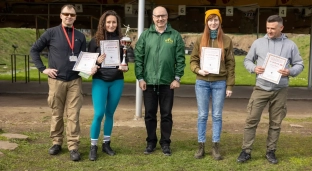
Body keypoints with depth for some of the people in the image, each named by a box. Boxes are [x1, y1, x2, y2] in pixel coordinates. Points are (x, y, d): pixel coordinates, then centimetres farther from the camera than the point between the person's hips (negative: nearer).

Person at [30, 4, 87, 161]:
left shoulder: (80, 36, 8)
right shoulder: (51, 33, 0)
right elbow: (34, 50, 4)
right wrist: (43, 69, -4)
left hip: (75, 81, 1)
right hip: (56, 80, -1)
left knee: (73, 115, -1)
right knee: (57, 114, 10)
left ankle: (73, 147, 4)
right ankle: (57, 142, 23)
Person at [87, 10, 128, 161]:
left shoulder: (121, 40, 4)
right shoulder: (95, 40, -2)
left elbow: (126, 59, 10)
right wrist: (97, 61, -19)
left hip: (117, 81, 3)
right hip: (100, 81, -2)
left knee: (110, 113, 11)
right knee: (99, 114, -8)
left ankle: (106, 144, 24)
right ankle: (93, 146, 5)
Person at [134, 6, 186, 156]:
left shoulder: (175, 36, 2)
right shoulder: (145, 35, 4)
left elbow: (180, 58, 1)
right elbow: (138, 57, 2)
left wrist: (177, 78, -5)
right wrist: (140, 78, -5)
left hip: (167, 82, -1)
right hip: (149, 81, 1)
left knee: (166, 114, 7)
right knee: (150, 114, 9)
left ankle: (165, 143, 20)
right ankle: (151, 142, 23)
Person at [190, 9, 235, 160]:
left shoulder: (226, 40, 3)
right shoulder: (200, 40, 5)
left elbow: (230, 64, 2)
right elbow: (193, 60, 7)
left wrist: (230, 85, -2)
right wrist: (198, 70, -14)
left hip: (219, 83, 0)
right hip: (202, 82, 1)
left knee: (217, 115, 5)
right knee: (202, 115, 5)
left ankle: (216, 147, 14)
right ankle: (201, 146, 14)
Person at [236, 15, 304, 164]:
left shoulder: (290, 45, 2)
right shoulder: (258, 43, 2)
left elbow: (299, 64, 6)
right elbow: (247, 60, 9)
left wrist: (290, 72, -15)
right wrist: (254, 68, -12)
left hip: (280, 90, 1)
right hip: (261, 88, 0)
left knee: (275, 123, 9)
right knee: (251, 120, -3)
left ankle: (270, 151, 22)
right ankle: (246, 151, 7)